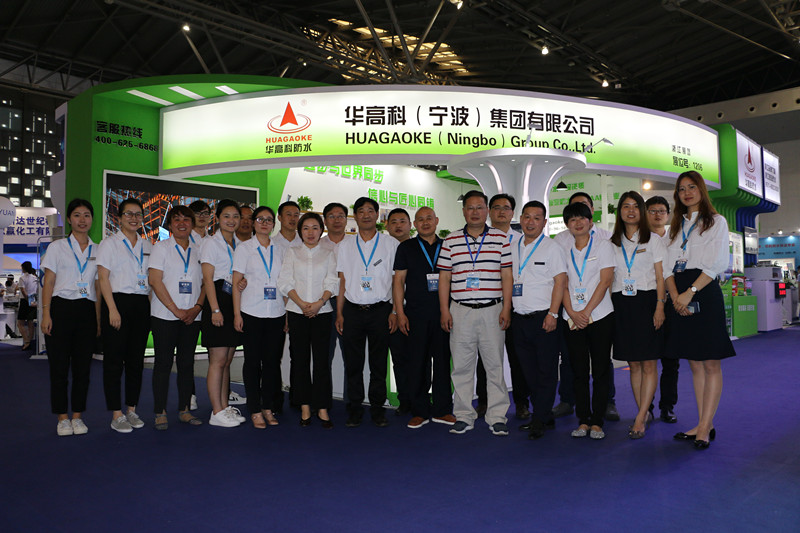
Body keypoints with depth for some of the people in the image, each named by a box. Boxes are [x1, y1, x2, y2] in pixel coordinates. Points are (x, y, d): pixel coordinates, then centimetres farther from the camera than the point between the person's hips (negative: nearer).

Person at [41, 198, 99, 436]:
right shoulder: (57, 247, 6)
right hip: (61, 308, -2)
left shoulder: (97, 251, 12)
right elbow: (48, 282, 3)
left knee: (83, 366, 4)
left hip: (87, 310, 2)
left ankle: (77, 416, 15)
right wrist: (46, 314, -6)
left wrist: (99, 318, 7)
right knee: (59, 366, -1)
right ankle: (62, 418, 10)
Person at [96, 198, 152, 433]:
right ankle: (116, 414, 3)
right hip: (117, 301, -4)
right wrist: (112, 309, -14)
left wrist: (151, 308, 7)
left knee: (136, 359, 7)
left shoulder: (147, 246, 15)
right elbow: (103, 277, -5)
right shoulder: (109, 243, 2)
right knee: (114, 359, -2)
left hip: (141, 304, 5)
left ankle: (132, 410, 17)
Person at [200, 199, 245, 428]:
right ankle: (216, 413, 0)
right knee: (218, 361, -5)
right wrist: (215, 309, -15)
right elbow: (208, 278, -9)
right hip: (218, 300, -6)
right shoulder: (211, 243, -2)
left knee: (227, 360, 11)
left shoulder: (239, 244, 16)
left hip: (235, 303, 7)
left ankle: (225, 407, 18)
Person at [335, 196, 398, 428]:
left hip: (380, 310, -1)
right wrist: (339, 313, 4)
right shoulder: (345, 245, 10)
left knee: (379, 364, 5)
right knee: (353, 363, 5)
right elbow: (342, 281, 10)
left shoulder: (391, 244, 5)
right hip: (353, 311, 2)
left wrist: (395, 311, -3)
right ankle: (354, 410, 17)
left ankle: (378, 410, 17)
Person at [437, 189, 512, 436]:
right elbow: (444, 277, 7)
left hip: (492, 311, -1)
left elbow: (507, 276, 4)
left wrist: (506, 309, -4)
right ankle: (463, 416, 16)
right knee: (461, 365, 5)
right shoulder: (451, 241, 8)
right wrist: (444, 310, 0)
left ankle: (497, 416, 14)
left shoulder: (501, 239, 6)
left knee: (495, 364, 3)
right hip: (460, 311, 1)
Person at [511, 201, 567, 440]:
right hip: (519, 319, 6)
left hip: (544, 319, -5)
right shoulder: (512, 248, 13)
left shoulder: (552, 248, -3)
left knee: (546, 371, -2)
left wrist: (552, 314, -16)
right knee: (529, 371, 10)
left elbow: (560, 282, -9)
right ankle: (544, 416, 22)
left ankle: (539, 420, 5)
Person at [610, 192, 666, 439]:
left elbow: (660, 276, 0)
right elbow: (608, 277, 10)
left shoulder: (653, 239, 5)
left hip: (646, 301, -3)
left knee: (648, 363, -4)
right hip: (621, 304, 3)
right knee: (633, 364, 6)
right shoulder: (613, 243, 12)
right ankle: (645, 413, 16)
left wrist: (659, 307, -10)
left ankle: (640, 418, -2)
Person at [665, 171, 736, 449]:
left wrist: (690, 292, -16)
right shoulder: (676, 226, 19)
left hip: (705, 293, -5)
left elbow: (716, 263, -7)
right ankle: (704, 425, 13)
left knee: (711, 364, -4)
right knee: (695, 364, 7)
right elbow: (668, 265, 11)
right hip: (680, 298, 5)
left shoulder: (716, 222, 5)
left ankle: (705, 427, -3)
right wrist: (674, 295, -6)